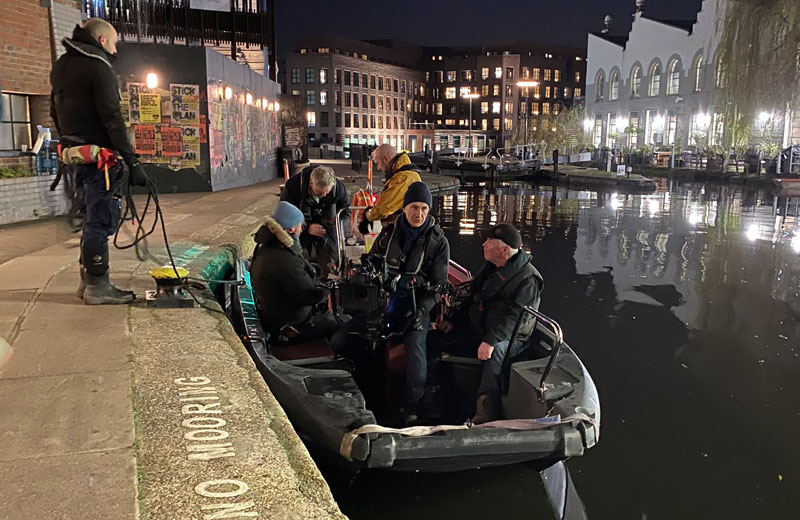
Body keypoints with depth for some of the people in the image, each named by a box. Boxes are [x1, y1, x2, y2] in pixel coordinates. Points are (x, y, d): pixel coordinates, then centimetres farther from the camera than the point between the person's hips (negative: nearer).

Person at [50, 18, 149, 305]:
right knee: (102, 219, -4)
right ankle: (97, 287, 1)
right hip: (98, 155, -9)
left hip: (74, 152, 9)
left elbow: (55, 111, 22)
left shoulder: (61, 66, 17)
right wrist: (132, 162, -19)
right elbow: (112, 119, -18)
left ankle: (87, 279, 23)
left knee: (95, 217, 17)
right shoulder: (99, 68, -11)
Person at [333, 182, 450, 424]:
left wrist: (421, 311, -17)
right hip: (383, 302, 4)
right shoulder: (389, 232, 6)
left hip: (416, 306, -3)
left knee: (415, 347, -31)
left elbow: (438, 285, -2)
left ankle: (413, 409, -13)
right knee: (339, 342, -8)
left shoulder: (438, 241, -2)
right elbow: (371, 264, 16)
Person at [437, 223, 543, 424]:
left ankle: (487, 406, -41)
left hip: (509, 339, -8)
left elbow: (514, 317, -25)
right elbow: (474, 300, 21)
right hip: (476, 331, 8)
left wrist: (491, 340, -36)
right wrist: (454, 322, 10)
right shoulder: (491, 268, 12)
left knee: (494, 351, -40)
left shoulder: (527, 279, -15)